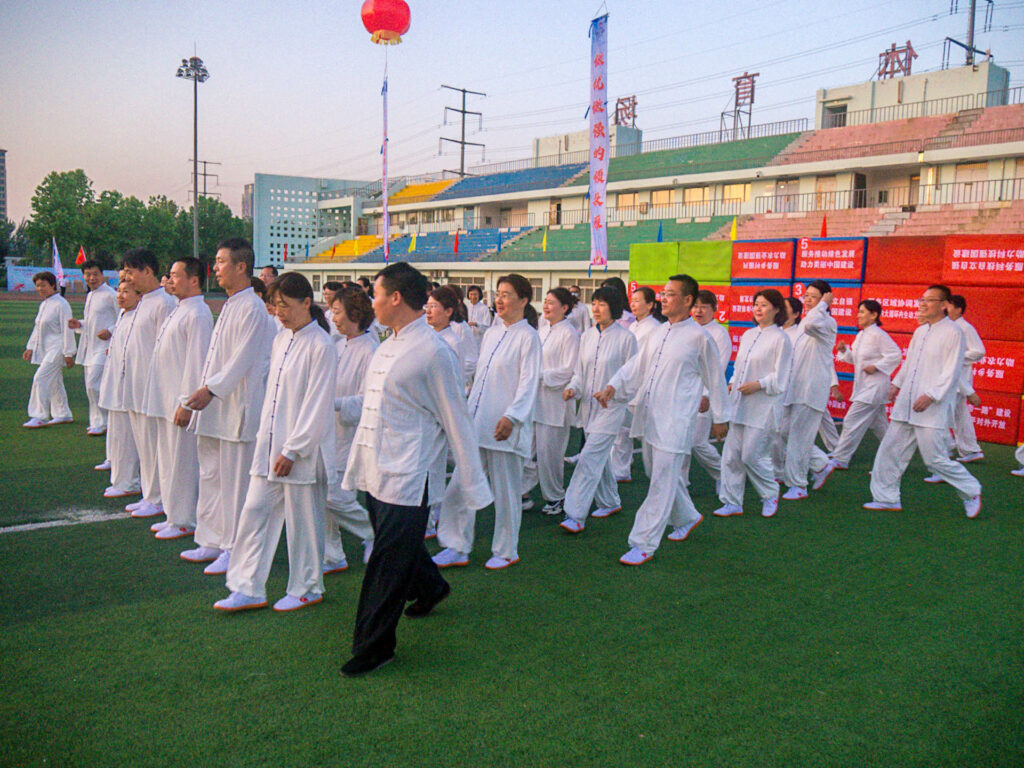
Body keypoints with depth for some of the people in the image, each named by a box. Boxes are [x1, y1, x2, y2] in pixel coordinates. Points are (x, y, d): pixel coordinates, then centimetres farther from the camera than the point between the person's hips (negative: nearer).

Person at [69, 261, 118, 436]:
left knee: (94, 384, -14)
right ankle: (97, 422, 19)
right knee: (90, 387, 10)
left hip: (103, 347, -9)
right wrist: (79, 325, 8)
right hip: (89, 347, 9)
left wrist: (110, 331, -23)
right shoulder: (89, 296, 17)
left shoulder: (110, 295, -9)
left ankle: (102, 423, -4)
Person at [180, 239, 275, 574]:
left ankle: (235, 549, 8)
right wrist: (203, 390, 18)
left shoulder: (252, 308, -14)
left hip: (237, 408, -10)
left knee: (235, 480, -2)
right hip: (214, 409, 10)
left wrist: (212, 389, -21)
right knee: (210, 476, 15)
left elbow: (242, 360, -19)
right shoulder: (229, 306, 16)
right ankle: (212, 542, 26)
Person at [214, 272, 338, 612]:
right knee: (255, 511, 7)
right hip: (270, 445, 7)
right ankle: (248, 589, 17)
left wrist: (292, 450, -15)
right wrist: (265, 437, 12)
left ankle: (306, 589, 22)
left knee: (303, 520, 5)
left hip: (301, 449, -7)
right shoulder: (280, 340, 10)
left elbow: (317, 405, -15)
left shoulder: (321, 345, -13)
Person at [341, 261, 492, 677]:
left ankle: (374, 646, 15)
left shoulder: (433, 351, -15)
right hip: (375, 472, 8)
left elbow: (456, 421, -12)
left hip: (405, 478, -8)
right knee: (397, 547, 23)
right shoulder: (387, 347, 11)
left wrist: (471, 484, -8)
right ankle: (430, 588, 50)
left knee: (388, 564, 1)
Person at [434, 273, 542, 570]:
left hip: (504, 425, -7)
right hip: (475, 422, 7)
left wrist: (511, 416, -22)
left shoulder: (527, 337, -7)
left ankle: (506, 551, 20)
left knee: (505, 490, 5)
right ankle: (458, 548, 17)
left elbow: (528, 382, -12)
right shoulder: (491, 333, 14)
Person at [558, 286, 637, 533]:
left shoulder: (626, 337, -8)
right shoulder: (587, 336, 7)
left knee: (590, 458, -13)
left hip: (611, 408, -6)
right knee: (601, 457, 17)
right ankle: (610, 502, 35)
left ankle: (575, 515, -12)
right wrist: (572, 388, -6)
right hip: (588, 406, 6)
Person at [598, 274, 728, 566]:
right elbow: (637, 364, 13)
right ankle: (687, 517, 42)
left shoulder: (698, 337, -8)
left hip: (675, 421, -7)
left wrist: (719, 418, 5)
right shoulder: (659, 332, 11)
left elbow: (715, 379, 0)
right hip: (648, 416, 7)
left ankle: (644, 544, 1)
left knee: (662, 483, -4)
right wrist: (613, 386, -2)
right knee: (660, 474, 19)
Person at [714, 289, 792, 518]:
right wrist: (732, 384, 6)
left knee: (752, 455, -5)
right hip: (738, 402, 7)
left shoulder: (780, 338, -7)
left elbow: (780, 376, -8)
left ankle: (771, 495, 21)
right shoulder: (748, 335, 14)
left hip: (762, 405, -7)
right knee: (731, 454, 4)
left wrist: (759, 384, -19)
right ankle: (733, 502, 14)